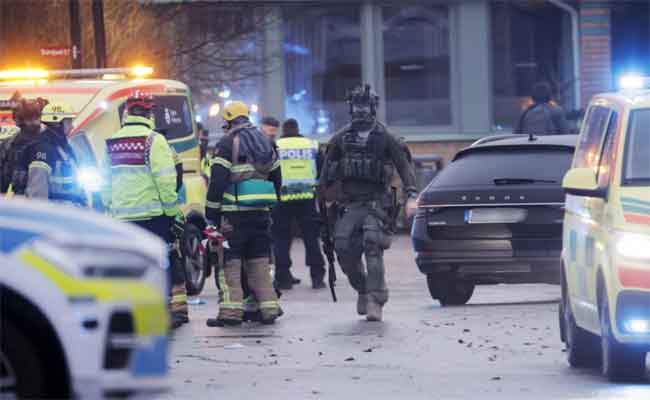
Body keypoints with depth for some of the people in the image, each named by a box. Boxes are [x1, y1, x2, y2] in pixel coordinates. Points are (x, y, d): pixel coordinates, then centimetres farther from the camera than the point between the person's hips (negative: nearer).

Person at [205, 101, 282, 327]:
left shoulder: (228, 143, -7)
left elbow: (217, 180, -12)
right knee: (260, 261, 12)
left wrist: (211, 213, -9)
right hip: (261, 213, 6)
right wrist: (271, 206, 29)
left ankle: (231, 311, -8)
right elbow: (276, 177, 21)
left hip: (234, 213, -6)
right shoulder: (265, 143, 16)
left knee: (230, 262, -3)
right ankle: (269, 308, 9)